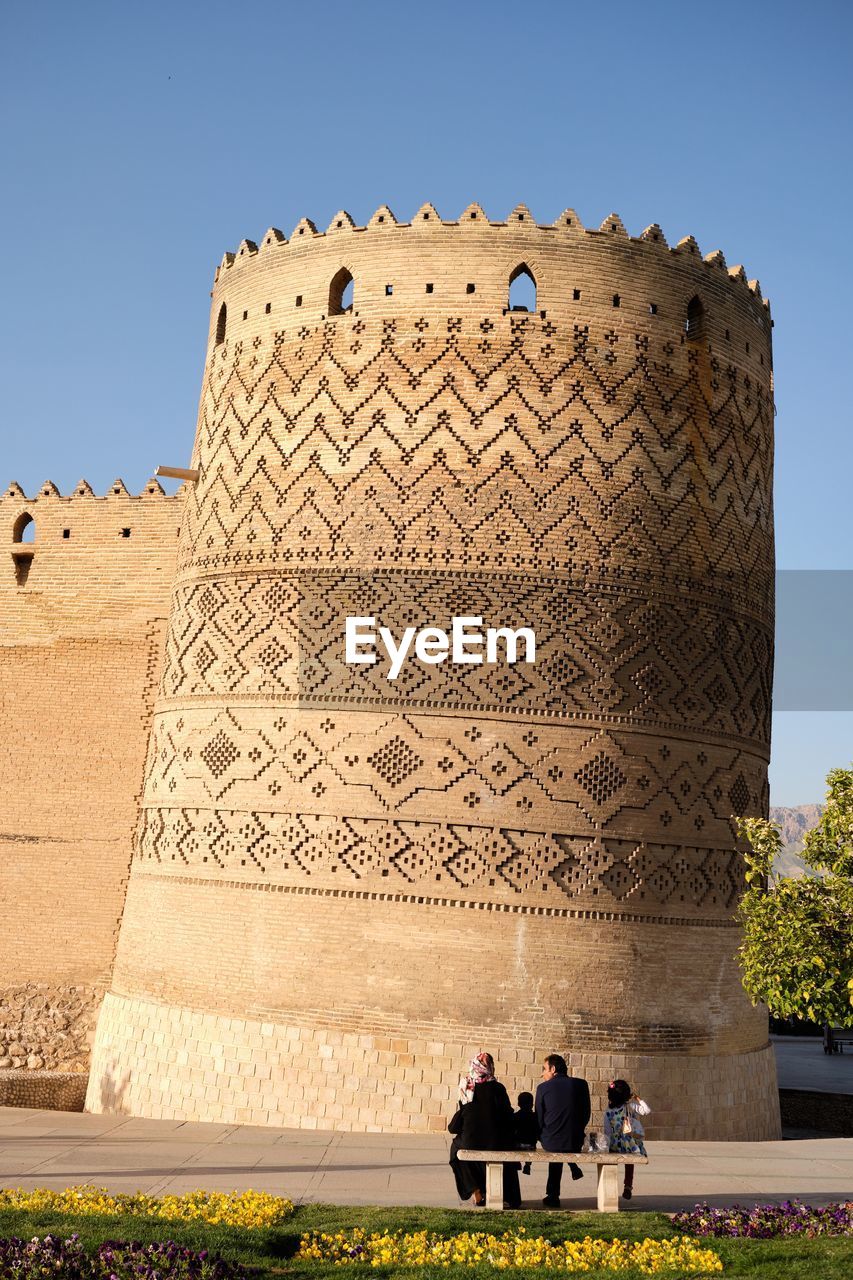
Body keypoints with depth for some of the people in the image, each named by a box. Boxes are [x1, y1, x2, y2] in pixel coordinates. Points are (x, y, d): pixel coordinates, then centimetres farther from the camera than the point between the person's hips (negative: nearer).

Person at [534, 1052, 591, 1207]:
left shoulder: (543, 1088, -5)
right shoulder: (581, 1084, 0)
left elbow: (539, 1119, 1)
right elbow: (587, 1113, 7)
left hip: (550, 1142, -2)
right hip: (575, 1143, 2)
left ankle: (553, 1196, 30)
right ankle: (574, 1167, 28)